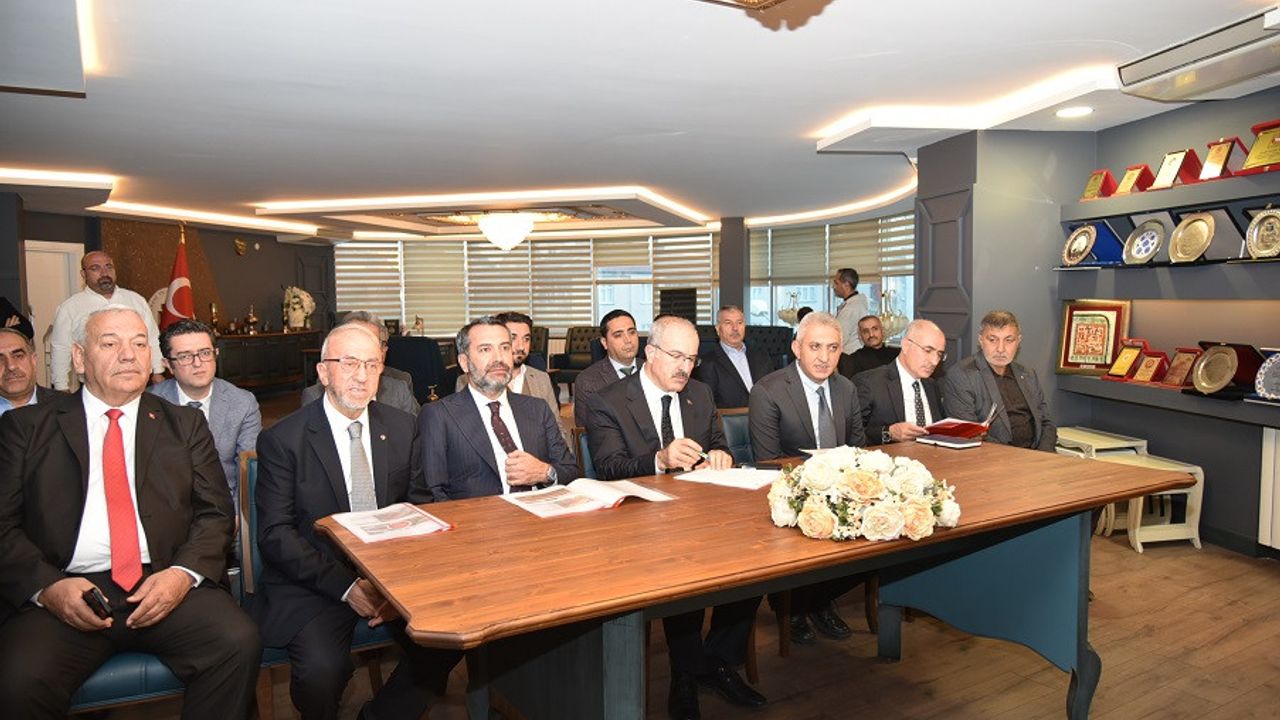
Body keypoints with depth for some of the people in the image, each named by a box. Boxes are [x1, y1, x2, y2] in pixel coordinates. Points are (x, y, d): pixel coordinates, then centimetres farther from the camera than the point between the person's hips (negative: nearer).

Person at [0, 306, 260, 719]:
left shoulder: (185, 426, 14)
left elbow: (215, 514, 8)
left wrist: (184, 573, -10)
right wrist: (47, 586, -12)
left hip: (166, 584, 1)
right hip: (63, 594, -1)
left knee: (240, 645, -24)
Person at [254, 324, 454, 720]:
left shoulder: (403, 428, 3)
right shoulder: (282, 440, -6)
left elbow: (420, 510, 4)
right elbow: (275, 535, -9)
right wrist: (346, 586, -19)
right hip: (315, 582, -3)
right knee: (322, 670, -27)